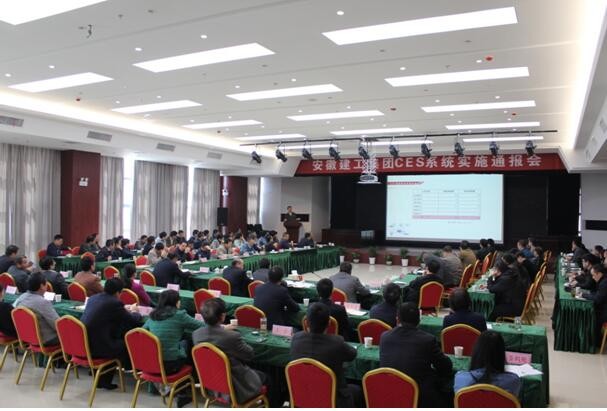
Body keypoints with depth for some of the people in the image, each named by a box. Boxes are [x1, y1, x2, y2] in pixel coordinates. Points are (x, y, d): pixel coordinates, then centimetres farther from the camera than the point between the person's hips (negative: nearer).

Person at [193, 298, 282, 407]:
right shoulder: (232, 336, -32)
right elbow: (250, 354, -12)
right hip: (236, 388, -6)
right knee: (265, 378, 23)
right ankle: (275, 405, 43)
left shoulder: (196, 334, -15)